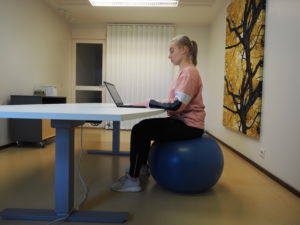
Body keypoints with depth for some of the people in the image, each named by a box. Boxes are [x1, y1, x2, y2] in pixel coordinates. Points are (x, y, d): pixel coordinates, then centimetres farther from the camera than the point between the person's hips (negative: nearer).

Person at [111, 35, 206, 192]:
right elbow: (175, 103, 14)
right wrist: (153, 103, 2)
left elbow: (177, 106, -24)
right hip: (182, 121, 10)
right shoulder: (184, 72, 15)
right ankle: (142, 168, 27)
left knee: (139, 131, -14)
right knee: (142, 126, 15)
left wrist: (150, 103, -15)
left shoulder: (189, 72, -17)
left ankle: (133, 180, -4)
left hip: (189, 125, -10)